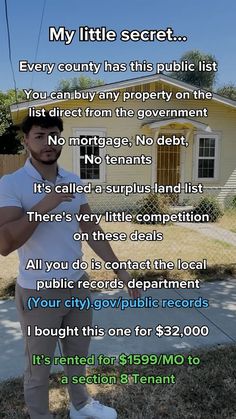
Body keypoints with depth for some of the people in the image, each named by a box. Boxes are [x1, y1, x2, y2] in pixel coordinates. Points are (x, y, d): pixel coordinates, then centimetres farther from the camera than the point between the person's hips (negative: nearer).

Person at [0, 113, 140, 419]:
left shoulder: (73, 182, 0)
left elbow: (91, 230, 5)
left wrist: (119, 269, 2)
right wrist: (45, 204, -30)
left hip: (78, 285, 6)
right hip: (38, 293, -5)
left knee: (78, 354, 26)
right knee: (38, 368, 17)